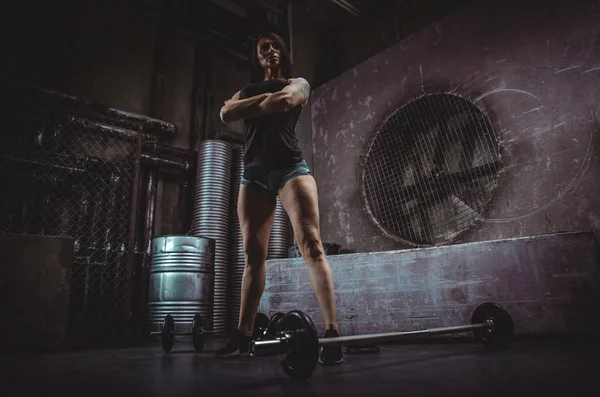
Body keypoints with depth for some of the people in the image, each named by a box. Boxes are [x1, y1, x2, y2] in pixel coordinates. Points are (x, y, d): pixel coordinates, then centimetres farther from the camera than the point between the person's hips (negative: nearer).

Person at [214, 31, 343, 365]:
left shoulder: (298, 83, 16)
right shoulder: (246, 89, 26)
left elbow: (284, 100, -8)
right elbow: (226, 113, 5)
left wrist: (249, 109, 7)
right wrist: (263, 98, -2)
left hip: (289, 166, -3)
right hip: (253, 173, 4)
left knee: (311, 245, -17)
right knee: (253, 255, 2)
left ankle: (332, 333, -20)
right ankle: (243, 336, 6)